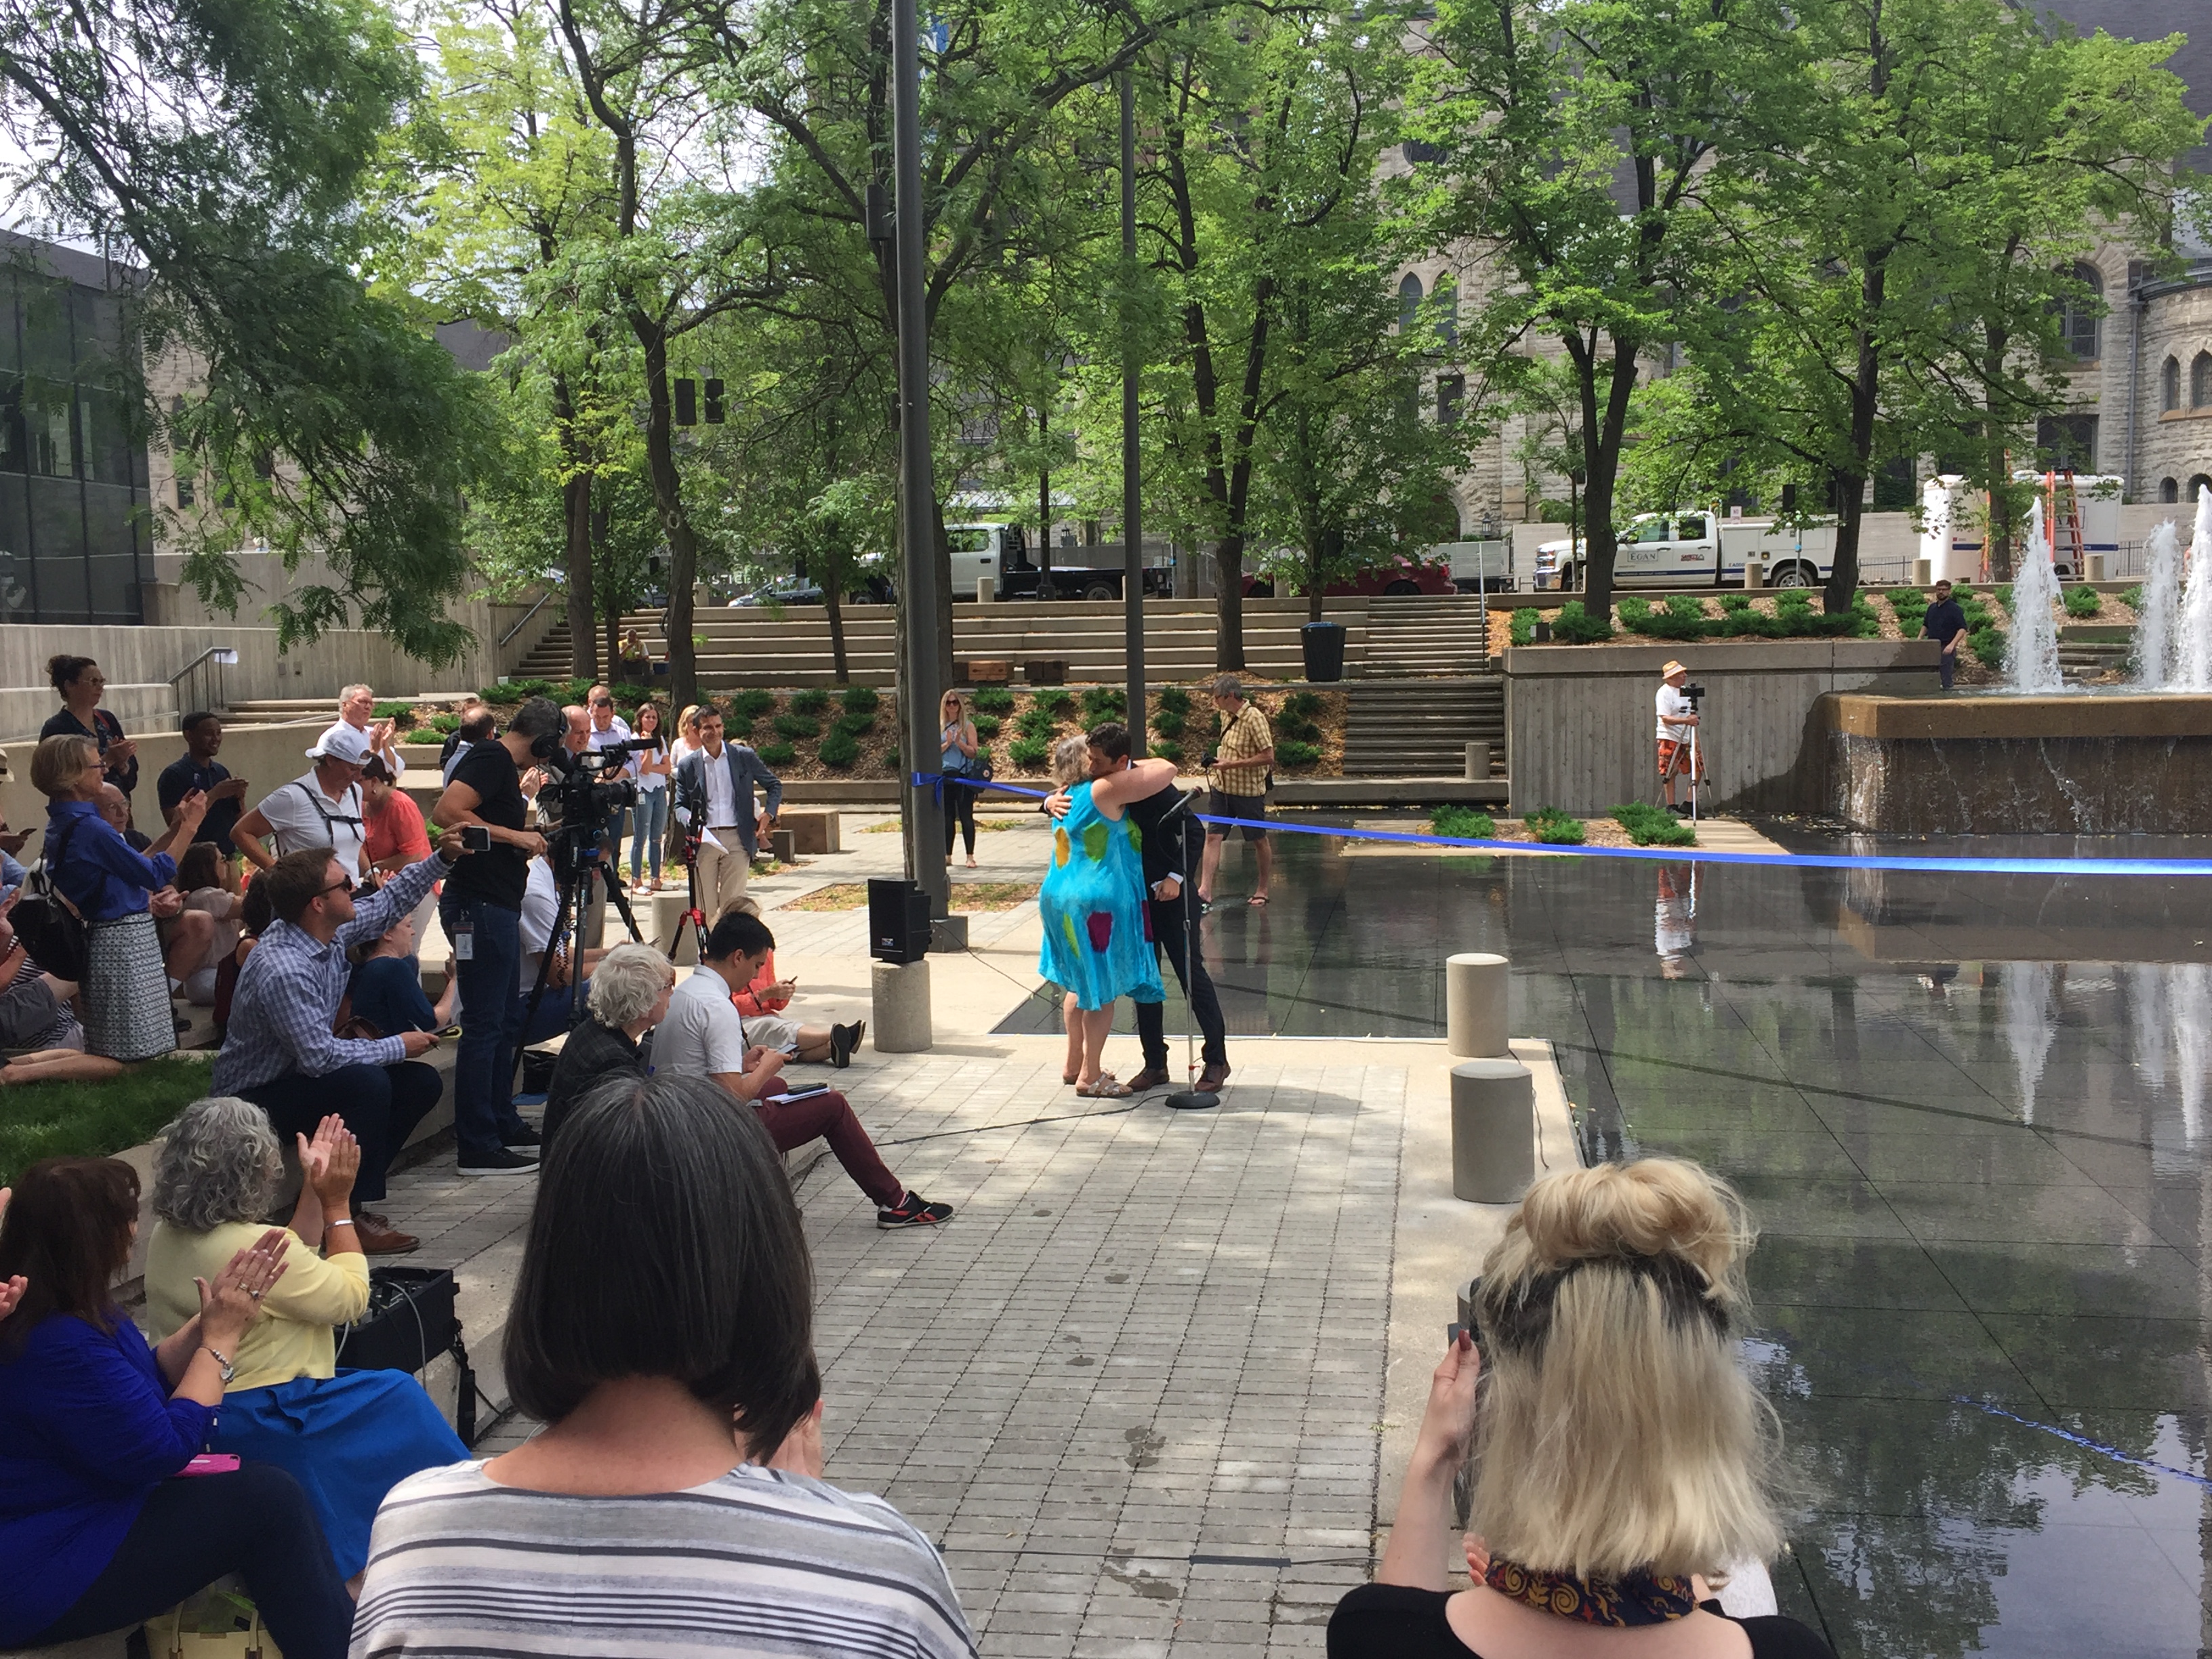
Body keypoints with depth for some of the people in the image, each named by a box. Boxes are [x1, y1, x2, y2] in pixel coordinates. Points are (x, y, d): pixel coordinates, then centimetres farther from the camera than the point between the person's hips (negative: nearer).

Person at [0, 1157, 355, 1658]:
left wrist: (212, 1317, 2)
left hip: (83, 1511, 10)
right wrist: (221, 1336, -11)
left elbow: (147, 1386, 16)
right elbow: (166, 1449, -21)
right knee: (267, 1499, -16)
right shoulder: (57, 1345, -28)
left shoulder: (69, 1310, 3)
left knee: (273, 1491, -1)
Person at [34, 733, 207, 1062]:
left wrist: (176, 827, 14)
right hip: (126, 942, -10)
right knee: (134, 1050, -4)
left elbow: (134, 864, 15)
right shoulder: (90, 828, -20)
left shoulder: (63, 824, 10)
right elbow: (155, 874, -15)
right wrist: (189, 827, -6)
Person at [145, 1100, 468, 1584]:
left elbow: (289, 1272, 10)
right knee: (398, 1399, 9)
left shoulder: (167, 1235, 0)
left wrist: (313, 1190, 6)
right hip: (263, 1428, -9)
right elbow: (351, 1297, -12)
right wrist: (337, 1203, -6)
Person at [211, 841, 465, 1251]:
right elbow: (319, 1056, -32)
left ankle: (348, 1193, 4)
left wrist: (442, 858, 5)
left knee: (423, 1082, -2)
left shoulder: (331, 931, -5)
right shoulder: (282, 970, -32)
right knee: (367, 1082, -32)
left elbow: (387, 902, 14)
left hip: (302, 1072, 9)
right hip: (255, 1095, -9)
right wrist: (397, 1047, -21)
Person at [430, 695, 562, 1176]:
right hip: (478, 906, -11)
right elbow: (446, 813, -24)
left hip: (497, 906, 11)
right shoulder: (492, 759, -12)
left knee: (506, 1020, 17)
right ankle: (476, 1146, -4)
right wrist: (513, 836, -18)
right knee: (484, 1024, -8)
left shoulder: (502, 764, 18)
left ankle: (503, 1125, 26)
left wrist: (528, 846, 16)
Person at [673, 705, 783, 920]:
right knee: (705, 906, 2)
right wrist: (690, 820, -13)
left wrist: (769, 814, -4)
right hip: (704, 840, 1)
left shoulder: (744, 757, 5)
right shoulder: (688, 765, 7)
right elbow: (680, 806, 10)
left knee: (733, 904, -5)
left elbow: (775, 785, 14)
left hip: (737, 838, -1)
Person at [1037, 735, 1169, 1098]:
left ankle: (1075, 1063, 32)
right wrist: (1135, 765, 6)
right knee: (1103, 991, 0)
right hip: (1097, 903, -9)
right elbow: (1167, 769, -12)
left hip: (1059, 899, 9)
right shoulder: (1103, 791, -13)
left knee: (1081, 984, 22)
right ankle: (1090, 1078, 6)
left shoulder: (1067, 799, 11)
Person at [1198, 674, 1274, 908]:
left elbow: (1268, 757, -22)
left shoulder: (1254, 718, -19)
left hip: (1249, 790, -7)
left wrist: (1232, 764, -23)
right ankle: (1205, 892, -5)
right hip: (1222, 787, 7)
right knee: (1213, 837, -3)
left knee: (1259, 840, 10)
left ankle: (1263, 891, 24)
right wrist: (1217, 761, 5)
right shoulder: (1225, 714, 6)